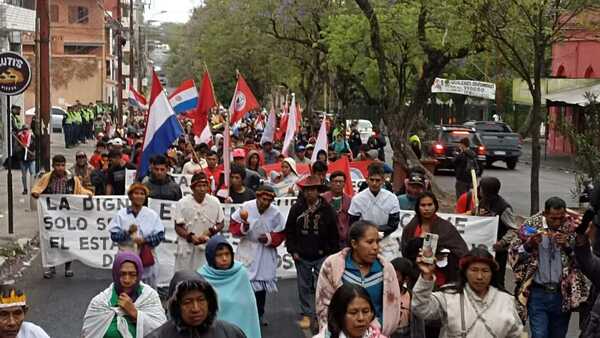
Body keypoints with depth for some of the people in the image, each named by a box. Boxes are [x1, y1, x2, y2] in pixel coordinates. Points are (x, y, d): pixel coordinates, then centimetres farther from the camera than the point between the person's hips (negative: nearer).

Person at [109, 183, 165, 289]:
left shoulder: (152, 215, 5)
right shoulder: (121, 214, 4)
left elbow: (160, 235, 1)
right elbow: (114, 235, 0)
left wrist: (144, 240, -13)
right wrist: (127, 232, -17)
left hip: (147, 260, 1)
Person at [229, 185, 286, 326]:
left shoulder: (276, 212, -9)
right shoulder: (245, 207, -12)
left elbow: (281, 234, 1)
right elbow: (233, 226, -4)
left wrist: (270, 239, -17)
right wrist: (243, 228, -23)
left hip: (265, 252, 2)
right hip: (247, 250, -2)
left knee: (262, 284, 10)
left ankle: (260, 314, 26)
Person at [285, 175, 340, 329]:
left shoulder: (327, 209, -5)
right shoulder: (296, 208, 0)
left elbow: (334, 234, 0)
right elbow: (289, 231, 5)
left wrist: (330, 252, -3)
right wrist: (292, 250, 0)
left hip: (322, 255, -2)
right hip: (302, 256, 2)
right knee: (304, 286, 9)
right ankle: (306, 314, 19)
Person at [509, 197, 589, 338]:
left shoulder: (572, 227, 0)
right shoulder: (531, 225, -2)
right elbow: (513, 255, 1)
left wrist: (567, 245, -17)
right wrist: (529, 245, -17)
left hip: (563, 293, 2)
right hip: (538, 293, -1)